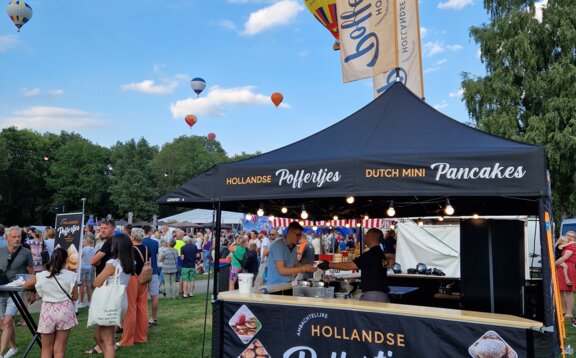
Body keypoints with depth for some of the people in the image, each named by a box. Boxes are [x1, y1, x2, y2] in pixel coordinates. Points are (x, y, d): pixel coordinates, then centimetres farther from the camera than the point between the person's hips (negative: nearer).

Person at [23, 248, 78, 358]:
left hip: (48, 312, 1)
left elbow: (24, 286, 15)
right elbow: (74, 297, -2)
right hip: (64, 311, -1)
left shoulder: (40, 276, -5)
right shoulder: (70, 275, -9)